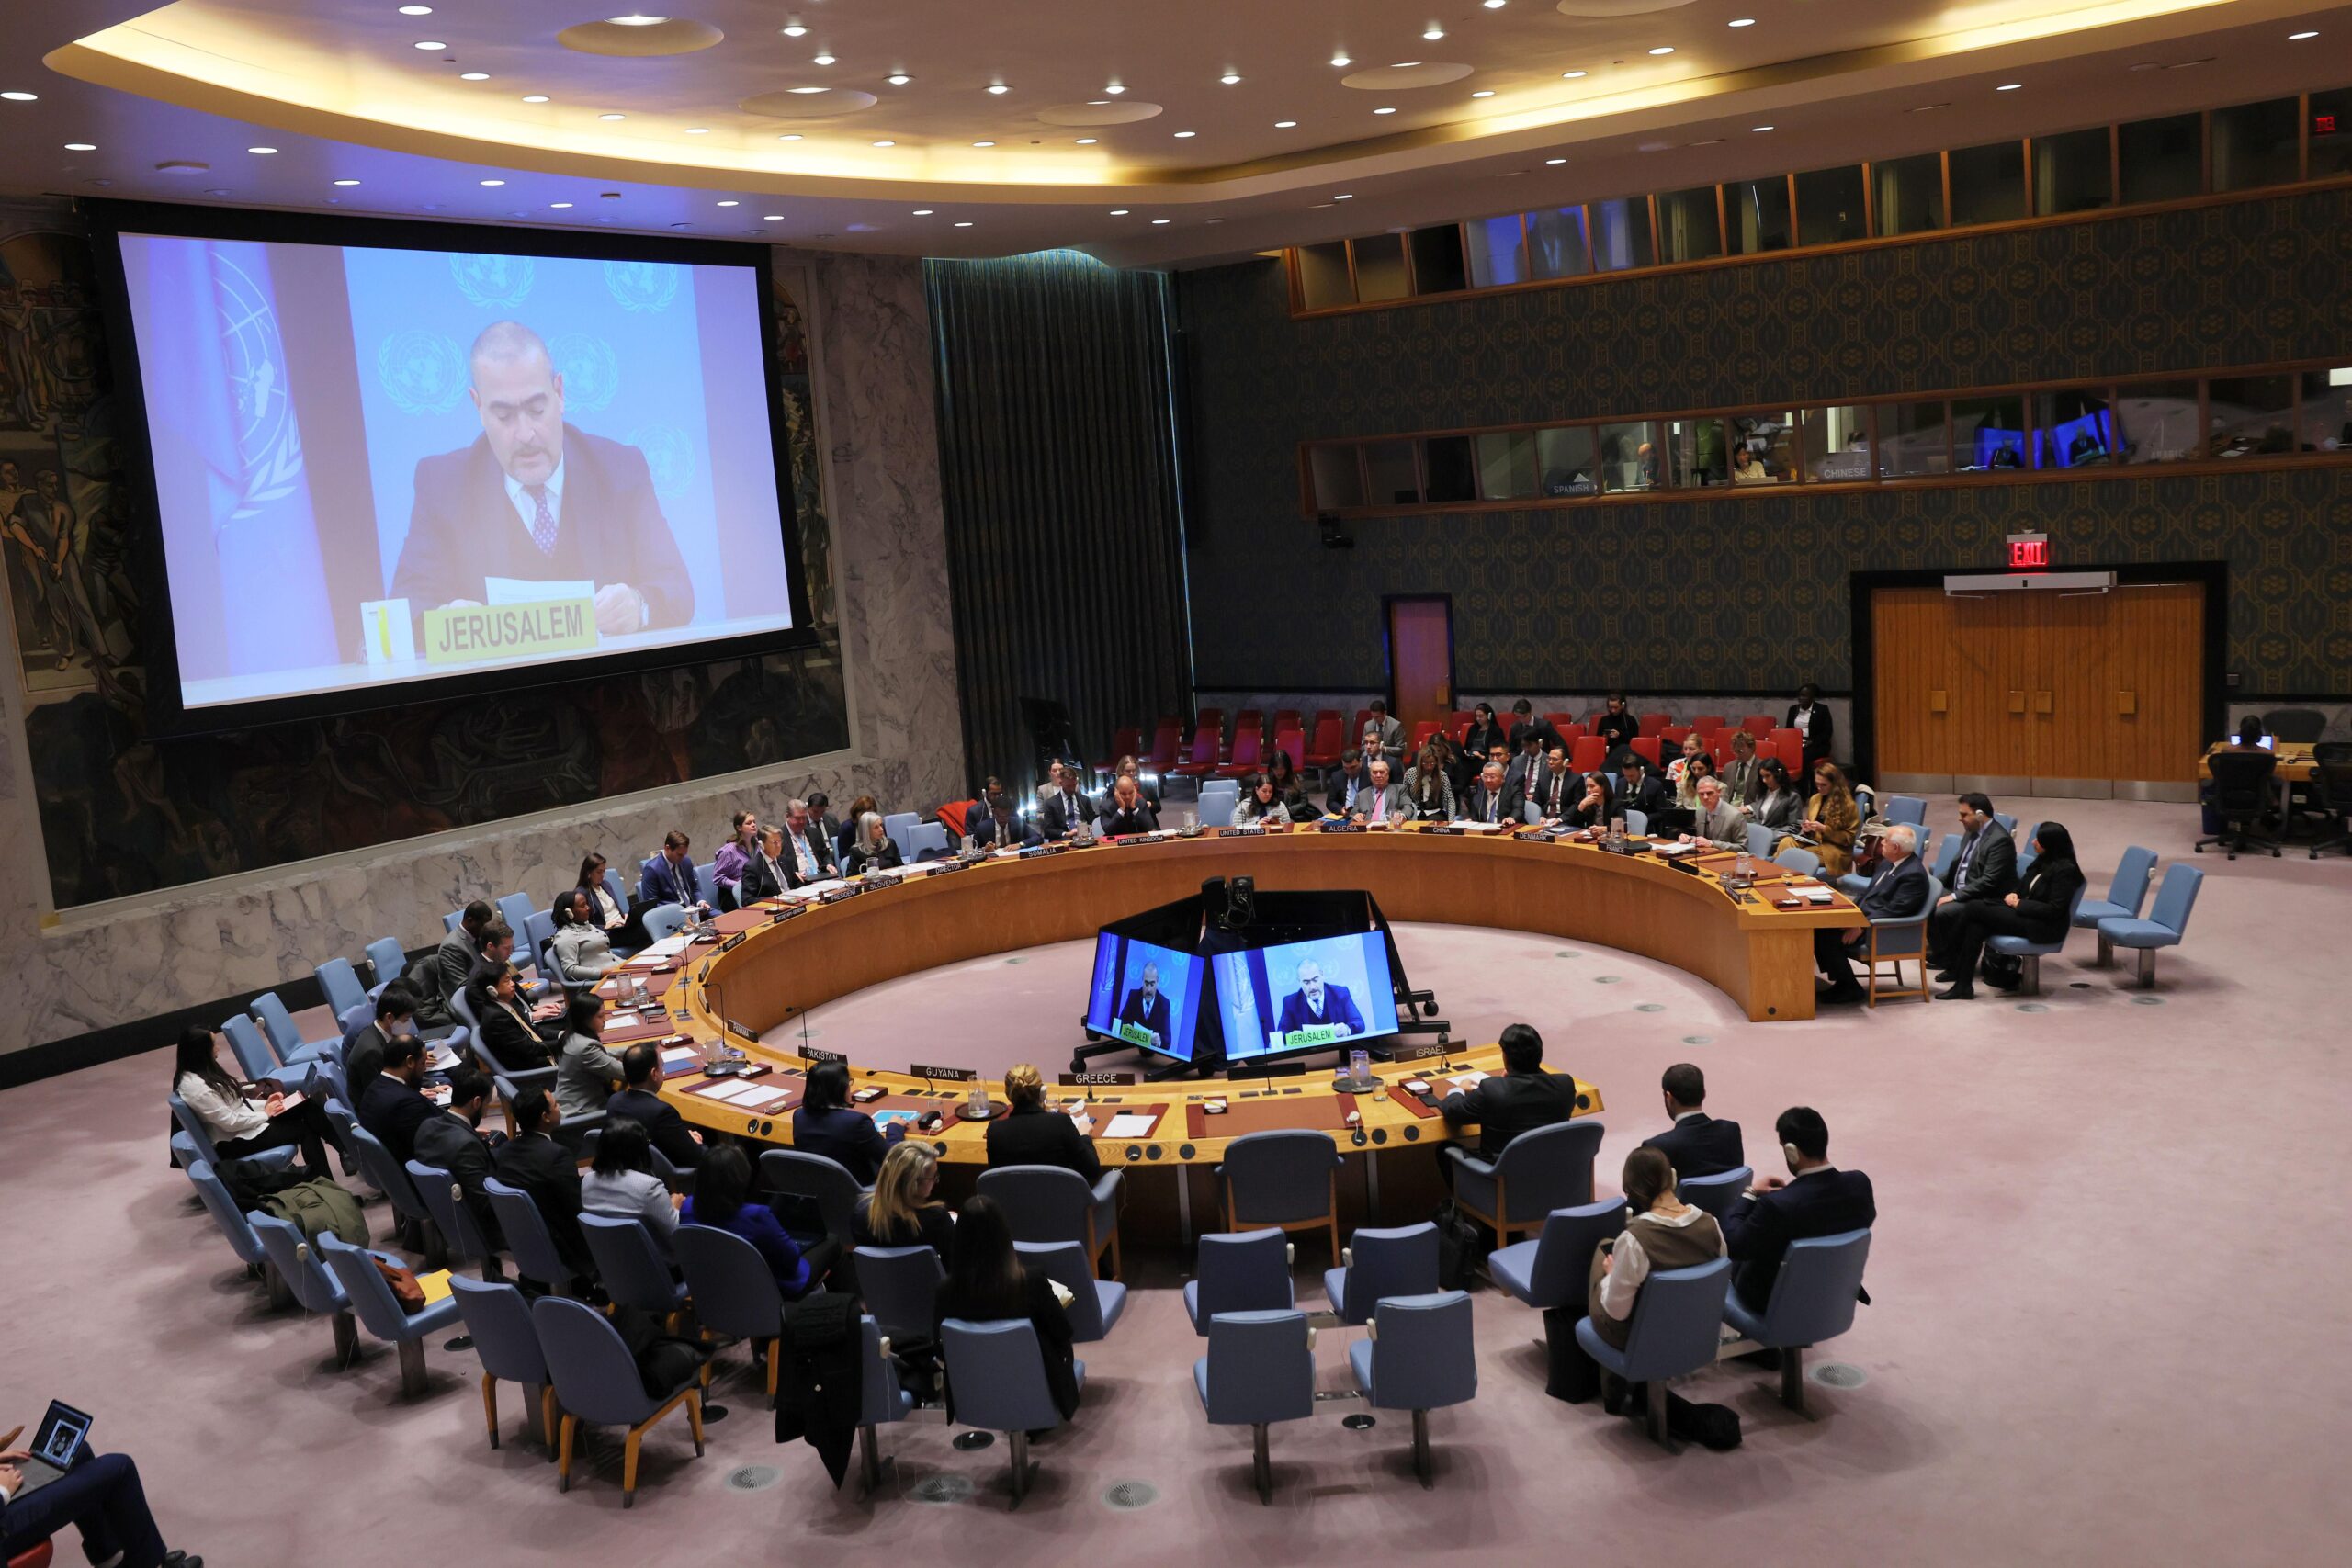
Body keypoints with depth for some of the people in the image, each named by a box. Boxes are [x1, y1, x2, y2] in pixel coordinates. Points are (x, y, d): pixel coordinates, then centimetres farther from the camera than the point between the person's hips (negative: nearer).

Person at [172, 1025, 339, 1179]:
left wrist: (264, 1104, 2)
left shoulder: (204, 1071, 4)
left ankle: (348, 1151, -1)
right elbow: (230, 1122, -23)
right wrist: (265, 1114, -11)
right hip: (233, 1141, -9)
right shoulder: (194, 1086, -25)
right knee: (304, 1129, -10)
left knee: (308, 1106, -6)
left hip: (245, 1119, 9)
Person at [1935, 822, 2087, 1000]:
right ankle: (1963, 986, -19)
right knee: (1976, 927, -18)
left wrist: (2018, 904, -14)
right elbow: (2023, 888, 22)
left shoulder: (2065, 870, -14)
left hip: (2044, 926, -8)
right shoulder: (2043, 861, 12)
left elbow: (2054, 910, -19)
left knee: (1974, 909, -17)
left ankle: (1948, 958, -2)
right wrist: (2013, 895, -2)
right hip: (2024, 913, 8)